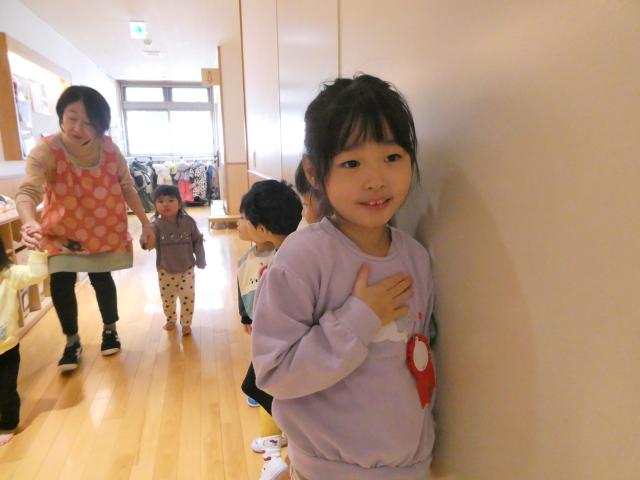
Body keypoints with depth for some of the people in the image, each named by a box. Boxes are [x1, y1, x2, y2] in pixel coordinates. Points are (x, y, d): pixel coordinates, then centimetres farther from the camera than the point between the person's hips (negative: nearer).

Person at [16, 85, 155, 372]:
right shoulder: (46, 151, -21)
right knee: (61, 283, -9)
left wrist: (145, 223, 0)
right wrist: (29, 222, -56)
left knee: (101, 279, 9)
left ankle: (110, 329, 35)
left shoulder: (109, 148, -13)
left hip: (104, 229, 1)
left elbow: (127, 187, -2)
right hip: (63, 231, -1)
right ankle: (72, 341, 16)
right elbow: (28, 190, -35)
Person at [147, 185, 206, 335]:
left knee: (188, 297, 3)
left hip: (187, 269, 0)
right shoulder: (156, 225, -14)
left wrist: (201, 261, 0)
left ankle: (186, 323, 23)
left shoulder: (188, 222, -11)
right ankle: (170, 320, 41)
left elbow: (197, 242, -2)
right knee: (167, 299, 17)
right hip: (165, 271, 1)